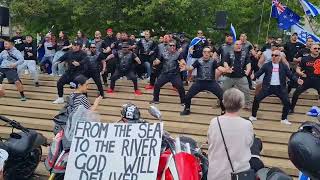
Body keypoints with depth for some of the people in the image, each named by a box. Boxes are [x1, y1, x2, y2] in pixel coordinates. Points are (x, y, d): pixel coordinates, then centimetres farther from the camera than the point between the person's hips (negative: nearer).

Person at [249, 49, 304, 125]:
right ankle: (253, 116, 10)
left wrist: (297, 80, -13)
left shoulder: (284, 66, 4)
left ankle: (284, 119, 15)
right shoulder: (267, 65, 2)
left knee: (287, 102, -6)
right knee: (256, 99, -7)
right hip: (268, 87, 0)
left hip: (280, 88, 1)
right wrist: (254, 76, -23)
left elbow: (290, 75, 5)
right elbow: (259, 72, -2)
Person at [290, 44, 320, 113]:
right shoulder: (305, 59, 0)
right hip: (307, 79, 0)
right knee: (296, 93, -4)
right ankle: (291, 109, 11)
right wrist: (300, 73, -17)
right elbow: (298, 68, 4)